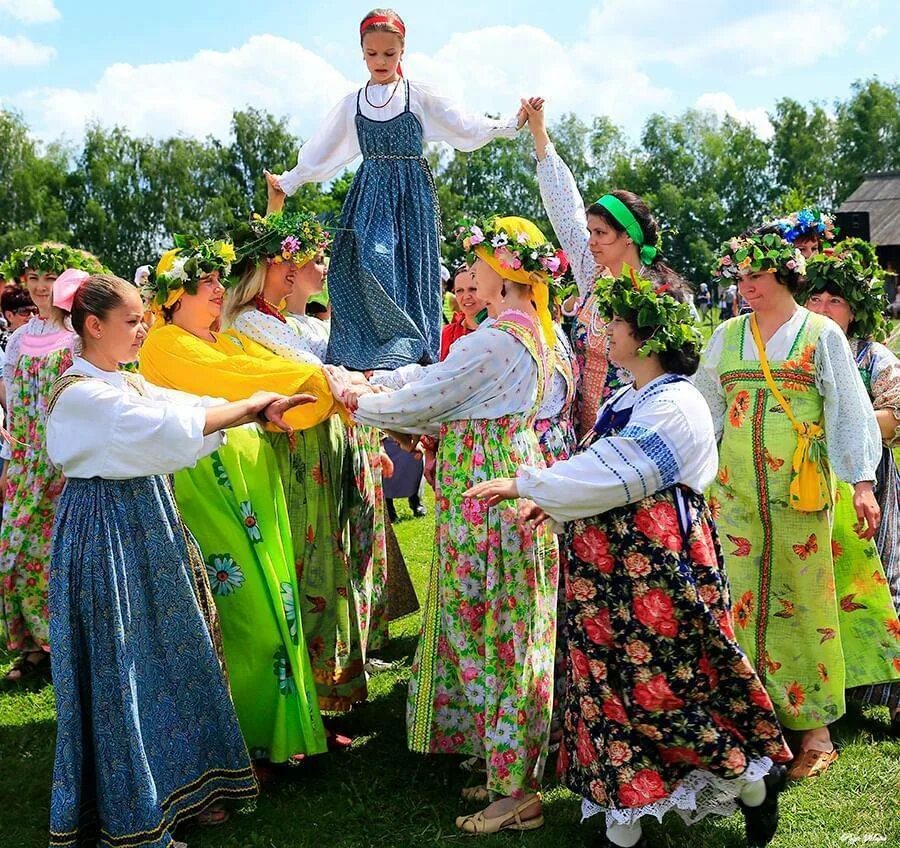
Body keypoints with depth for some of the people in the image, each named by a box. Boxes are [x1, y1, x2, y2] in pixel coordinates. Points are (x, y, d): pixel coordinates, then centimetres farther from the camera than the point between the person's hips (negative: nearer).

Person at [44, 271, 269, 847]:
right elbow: (168, 427, -26)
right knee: (126, 661, 0)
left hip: (149, 523, 9)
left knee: (171, 650, 13)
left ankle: (179, 784, 26)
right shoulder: (79, 393, -17)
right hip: (109, 533, -9)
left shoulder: (131, 384, 12)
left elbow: (193, 408, 2)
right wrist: (247, 408, -18)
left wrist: (259, 408, -12)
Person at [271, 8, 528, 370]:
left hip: (411, 193, -1)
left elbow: (465, 126, 2)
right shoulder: (352, 103, 12)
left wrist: (512, 124, -9)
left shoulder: (419, 96, 5)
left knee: (410, 267, -6)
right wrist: (289, 181, 24)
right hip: (370, 193, 1)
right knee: (372, 260, -16)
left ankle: (413, 352, -2)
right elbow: (321, 151, 20)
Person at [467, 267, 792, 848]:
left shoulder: (674, 403, -15)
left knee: (661, 683, -1)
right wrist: (555, 502, 6)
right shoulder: (628, 398, 15)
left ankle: (751, 782, 21)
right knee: (610, 680, 8)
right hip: (611, 564, 9)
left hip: (656, 569, -9)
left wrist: (524, 484, -16)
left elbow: (612, 475, -20)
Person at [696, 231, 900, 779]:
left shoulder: (822, 333, 3)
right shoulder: (727, 336, 12)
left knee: (804, 598, -1)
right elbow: (706, 407, 15)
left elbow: (849, 409, -1)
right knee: (743, 598, 3)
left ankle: (815, 725, 10)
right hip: (735, 488, 3)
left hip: (801, 486, -3)